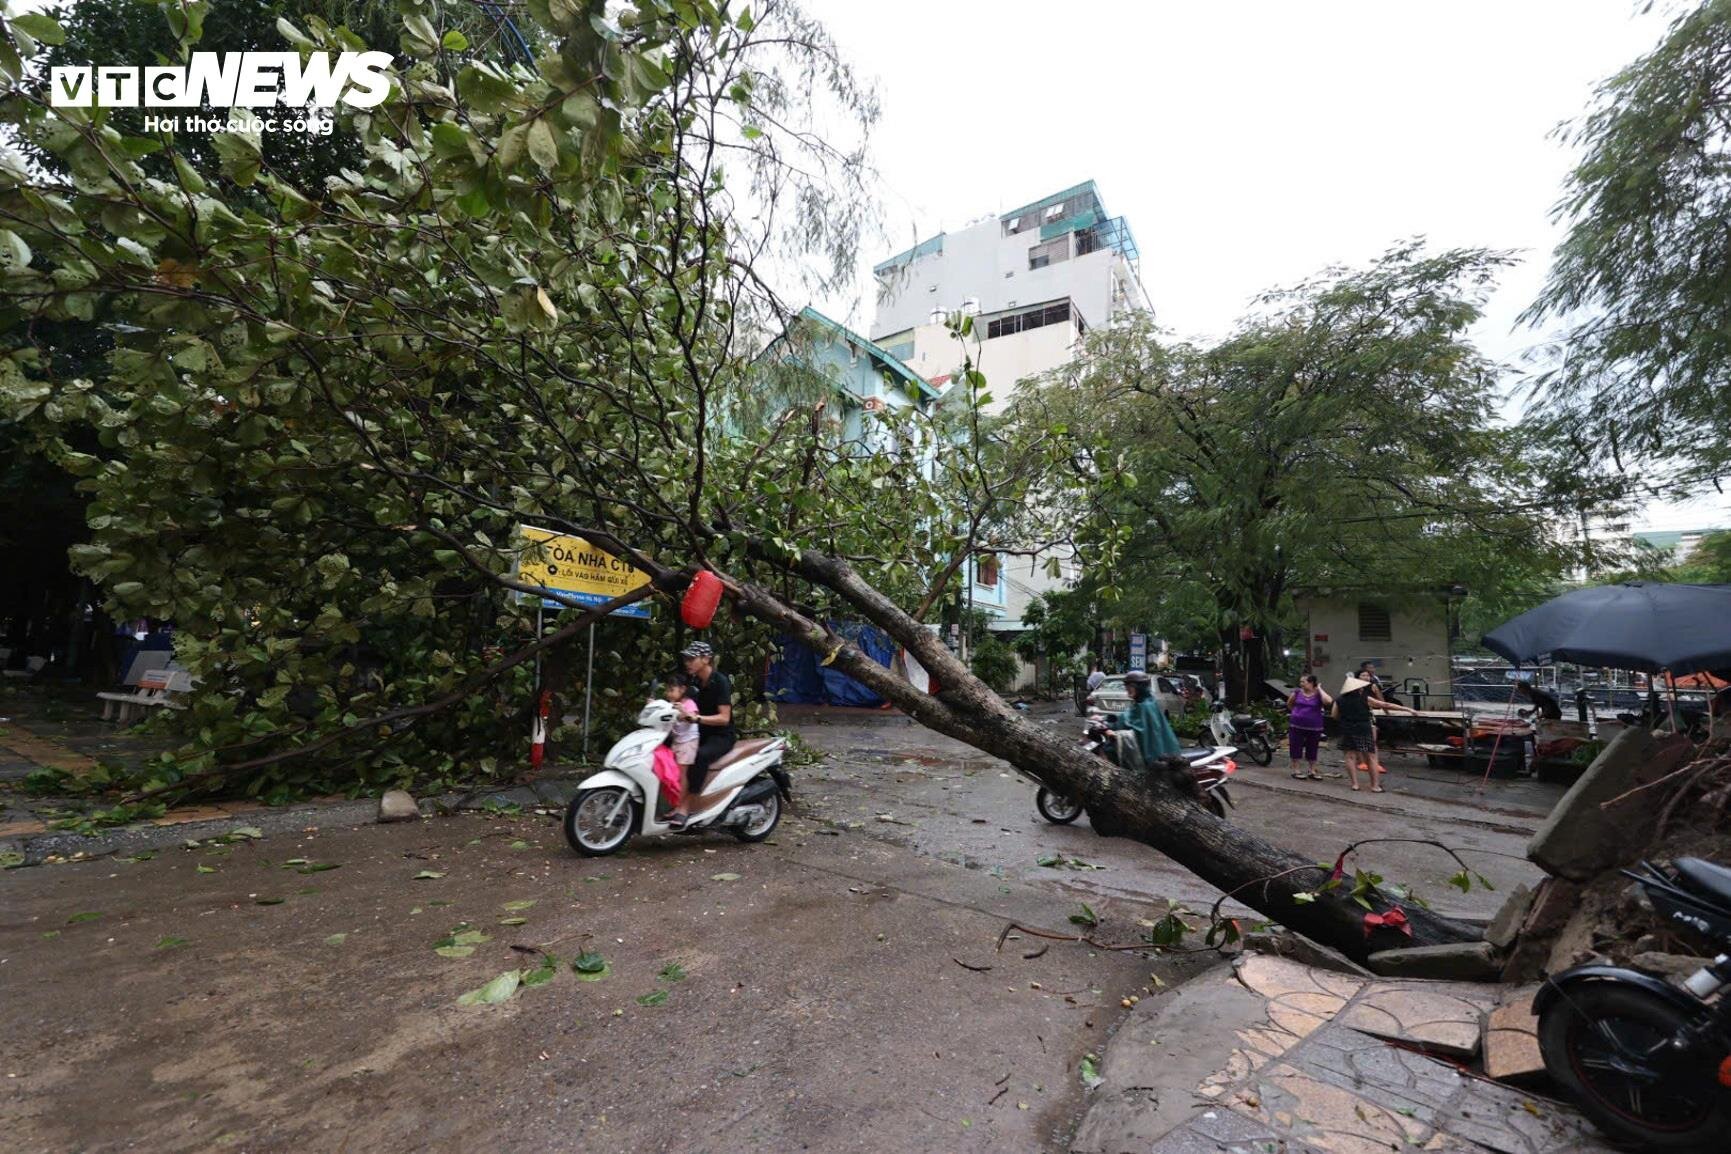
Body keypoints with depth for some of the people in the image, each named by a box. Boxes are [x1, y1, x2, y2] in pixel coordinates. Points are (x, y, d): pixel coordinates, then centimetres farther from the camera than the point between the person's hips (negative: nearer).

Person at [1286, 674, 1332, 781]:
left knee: (1312, 749, 11)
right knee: (1296, 748, 4)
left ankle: (1312, 771, 24)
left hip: (1314, 727, 0)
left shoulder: (1318, 694, -5)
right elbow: (1289, 704, 16)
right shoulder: (1297, 692, -1)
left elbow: (1329, 701, -27)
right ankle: (1295, 771, 12)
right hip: (1296, 726, 0)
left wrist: (1319, 689, -16)